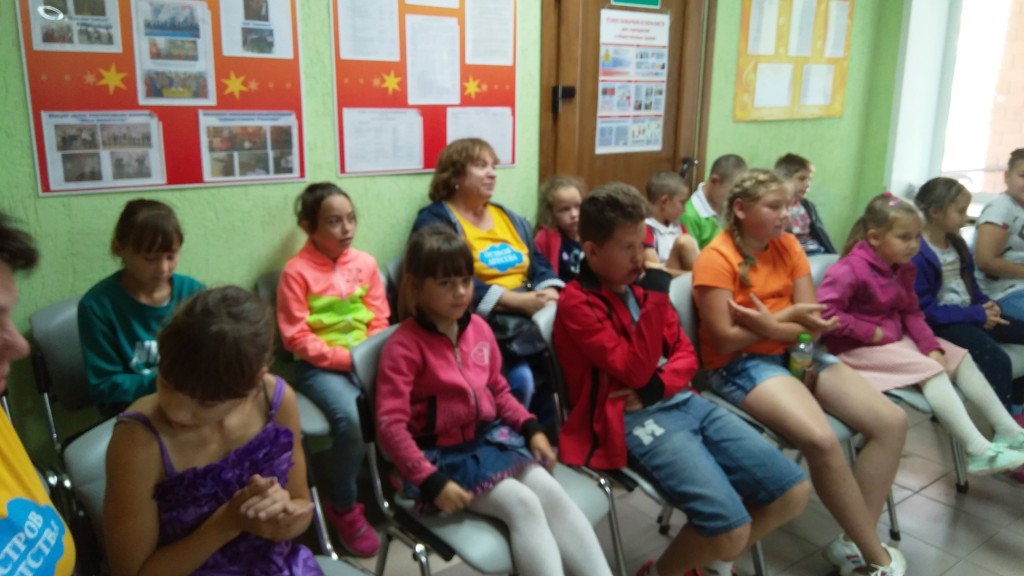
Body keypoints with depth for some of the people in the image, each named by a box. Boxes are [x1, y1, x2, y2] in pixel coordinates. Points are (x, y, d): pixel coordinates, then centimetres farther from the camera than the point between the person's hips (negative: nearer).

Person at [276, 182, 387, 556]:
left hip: (365, 359, 4)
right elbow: (297, 338, -11)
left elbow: (379, 319, 9)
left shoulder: (365, 263, 4)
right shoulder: (297, 271, -9)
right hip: (319, 366, -4)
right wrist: (347, 358, -16)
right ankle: (344, 508, -5)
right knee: (353, 419, -30)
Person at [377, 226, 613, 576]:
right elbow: (391, 424, -18)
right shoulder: (404, 346, -14)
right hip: (443, 453, -6)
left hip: (492, 436, 6)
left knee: (552, 493, -17)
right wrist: (432, 482, -24)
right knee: (523, 504, -24)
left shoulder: (479, 328, 5)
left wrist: (531, 428, 3)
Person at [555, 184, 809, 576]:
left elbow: (685, 353, 13)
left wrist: (656, 388, -8)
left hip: (683, 401, 8)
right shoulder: (577, 304, -10)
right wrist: (656, 294, -19)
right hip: (637, 420, -7)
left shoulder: (640, 284, 13)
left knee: (794, 493, 0)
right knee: (731, 529, -23)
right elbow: (635, 370, -17)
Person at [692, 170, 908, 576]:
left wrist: (771, 325, -20)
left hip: (796, 353, 8)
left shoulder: (787, 245, 7)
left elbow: (812, 321, 0)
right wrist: (789, 317, -13)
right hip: (740, 365, -7)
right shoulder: (716, 258, -11)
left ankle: (853, 541, 0)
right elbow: (724, 340, -17)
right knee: (821, 439, -30)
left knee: (892, 421, -7)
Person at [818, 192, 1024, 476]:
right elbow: (823, 311, -30)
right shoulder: (851, 269, -21)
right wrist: (869, 332, -24)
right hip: (859, 347, -10)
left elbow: (911, 313, 10)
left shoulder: (902, 269, 8)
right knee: (931, 371, -23)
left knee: (961, 358, 4)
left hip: (897, 337, 10)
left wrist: (932, 346, -6)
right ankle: (980, 451, -25)